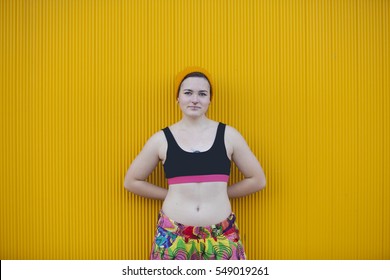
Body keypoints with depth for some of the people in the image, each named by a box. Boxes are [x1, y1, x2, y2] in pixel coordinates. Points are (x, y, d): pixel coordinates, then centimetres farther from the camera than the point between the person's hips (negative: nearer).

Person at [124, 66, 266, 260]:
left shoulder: (228, 135, 2)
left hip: (221, 235, 0)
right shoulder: (162, 139, 1)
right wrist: (173, 194, 3)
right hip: (174, 235, 0)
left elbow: (257, 180, 7)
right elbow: (131, 181, 9)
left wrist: (221, 192, 3)